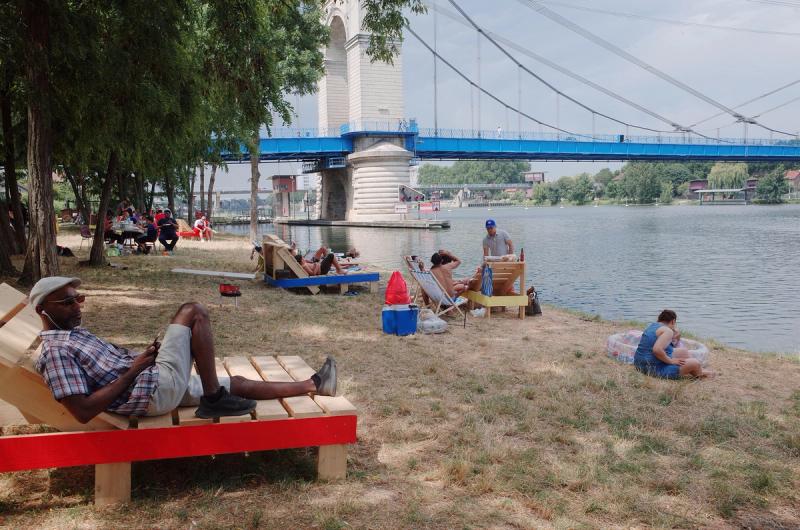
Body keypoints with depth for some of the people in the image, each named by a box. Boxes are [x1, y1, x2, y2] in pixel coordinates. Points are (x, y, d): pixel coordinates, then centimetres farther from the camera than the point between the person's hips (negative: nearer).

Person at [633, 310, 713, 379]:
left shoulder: (652, 326, 12)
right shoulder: (668, 331, -16)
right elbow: (657, 350, -31)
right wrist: (671, 361, -18)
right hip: (654, 368, -10)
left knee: (683, 351, 23)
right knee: (695, 363, -4)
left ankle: (700, 371, 37)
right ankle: (701, 374, 27)